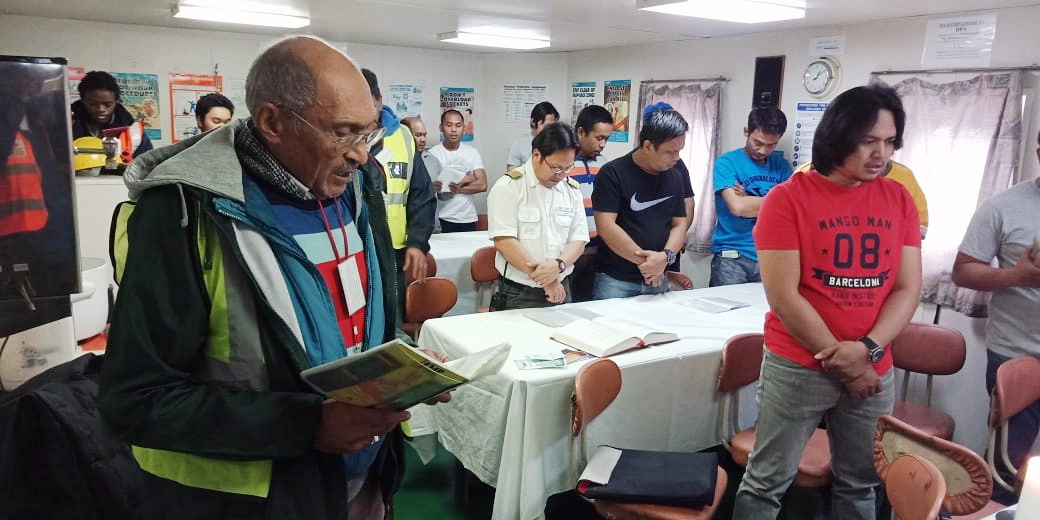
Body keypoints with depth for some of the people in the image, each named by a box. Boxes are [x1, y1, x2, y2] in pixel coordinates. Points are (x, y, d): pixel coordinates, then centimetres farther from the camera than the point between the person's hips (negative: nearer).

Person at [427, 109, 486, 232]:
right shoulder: (433, 153, -4)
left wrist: (460, 189, -14)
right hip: (443, 219, -3)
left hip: (468, 219, 4)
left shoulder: (472, 152, 9)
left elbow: (482, 185, 1)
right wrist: (468, 179, -6)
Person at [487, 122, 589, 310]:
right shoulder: (508, 187, -10)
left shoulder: (572, 190, 6)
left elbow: (578, 239, 3)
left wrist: (558, 265, -17)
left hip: (560, 290, 5)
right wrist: (543, 277, -19)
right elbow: (504, 241, -17)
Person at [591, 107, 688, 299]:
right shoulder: (613, 173, -10)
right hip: (615, 280, -5)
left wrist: (666, 256, -12)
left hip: (658, 280, 5)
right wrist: (643, 259, -15)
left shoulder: (675, 177, 8)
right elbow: (605, 227, -16)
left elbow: (679, 224, 8)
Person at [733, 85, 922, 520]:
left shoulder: (899, 200, 4)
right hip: (798, 367, -4)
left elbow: (908, 289, 2)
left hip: (874, 370, 4)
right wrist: (841, 360, -11)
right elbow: (783, 297, -13)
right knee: (768, 483, 4)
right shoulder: (788, 198, -10)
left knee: (859, 483, 17)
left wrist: (867, 349, -13)